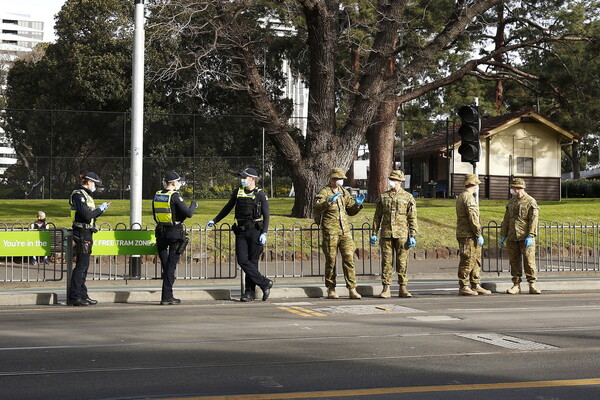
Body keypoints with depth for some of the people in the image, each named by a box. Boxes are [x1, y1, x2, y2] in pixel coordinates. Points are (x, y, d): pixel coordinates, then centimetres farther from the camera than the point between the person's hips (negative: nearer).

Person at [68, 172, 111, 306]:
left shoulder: (85, 194, 20)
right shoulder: (78, 194, -11)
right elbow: (86, 215, -19)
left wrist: (101, 209, 13)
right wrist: (100, 209, -7)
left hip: (86, 233, 10)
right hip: (82, 233, -10)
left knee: (84, 265, 12)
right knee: (81, 265, -9)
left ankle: (82, 295, 17)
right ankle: (74, 297, -7)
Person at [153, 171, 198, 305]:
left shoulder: (157, 195, 7)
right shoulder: (175, 196, -14)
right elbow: (188, 213, -16)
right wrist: (193, 205, 3)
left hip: (161, 233, 6)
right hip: (175, 233, -6)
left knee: (165, 264, 16)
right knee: (171, 265, -2)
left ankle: (168, 296, 22)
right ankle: (167, 297, -3)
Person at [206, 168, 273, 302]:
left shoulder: (260, 195, 0)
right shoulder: (237, 192, 12)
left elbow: (266, 216, -1)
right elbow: (228, 208, 25)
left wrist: (264, 233, -12)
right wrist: (215, 221, 28)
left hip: (255, 231, -4)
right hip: (241, 232, 4)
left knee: (252, 261, -3)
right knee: (242, 260, -8)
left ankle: (250, 292, 5)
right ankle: (265, 283, -1)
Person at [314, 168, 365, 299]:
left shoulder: (344, 192, 17)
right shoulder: (324, 192, -2)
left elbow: (350, 211, 25)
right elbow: (317, 208, -18)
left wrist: (357, 204, 6)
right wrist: (329, 202, -31)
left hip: (345, 230, 5)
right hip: (330, 231, -5)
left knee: (349, 258, -3)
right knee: (331, 260, 1)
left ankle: (352, 290, -3)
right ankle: (331, 290, 10)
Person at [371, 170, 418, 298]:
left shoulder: (408, 197, 4)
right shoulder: (383, 197, 10)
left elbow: (412, 218, 2)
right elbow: (377, 216, 12)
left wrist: (413, 236, -5)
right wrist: (374, 233, 5)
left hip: (402, 235, -2)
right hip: (386, 234, 2)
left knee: (402, 262, 1)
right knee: (386, 261, 0)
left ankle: (403, 289, 9)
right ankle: (386, 289, 4)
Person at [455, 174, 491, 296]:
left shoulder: (461, 197, 18)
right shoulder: (469, 198, -14)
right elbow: (473, 219, -20)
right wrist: (479, 235, -17)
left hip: (463, 234, 10)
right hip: (468, 235, -10)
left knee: (476, 261, 14)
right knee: (467, 262, -6)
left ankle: (476, 286, 18)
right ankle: (463, 287, -3)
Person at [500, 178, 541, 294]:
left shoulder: (531, 202, -3)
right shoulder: (511, 202, 16)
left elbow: (533, 220, -10)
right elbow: (506, 220, 18)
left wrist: (530, 236, -17)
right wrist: (503, 235, 12)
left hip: (526, 238, -6)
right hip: (512, 238, 6)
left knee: (529, 261, -6)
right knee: (514, 262, 6)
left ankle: (532, 285, -1)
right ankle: (516, 285, 11)